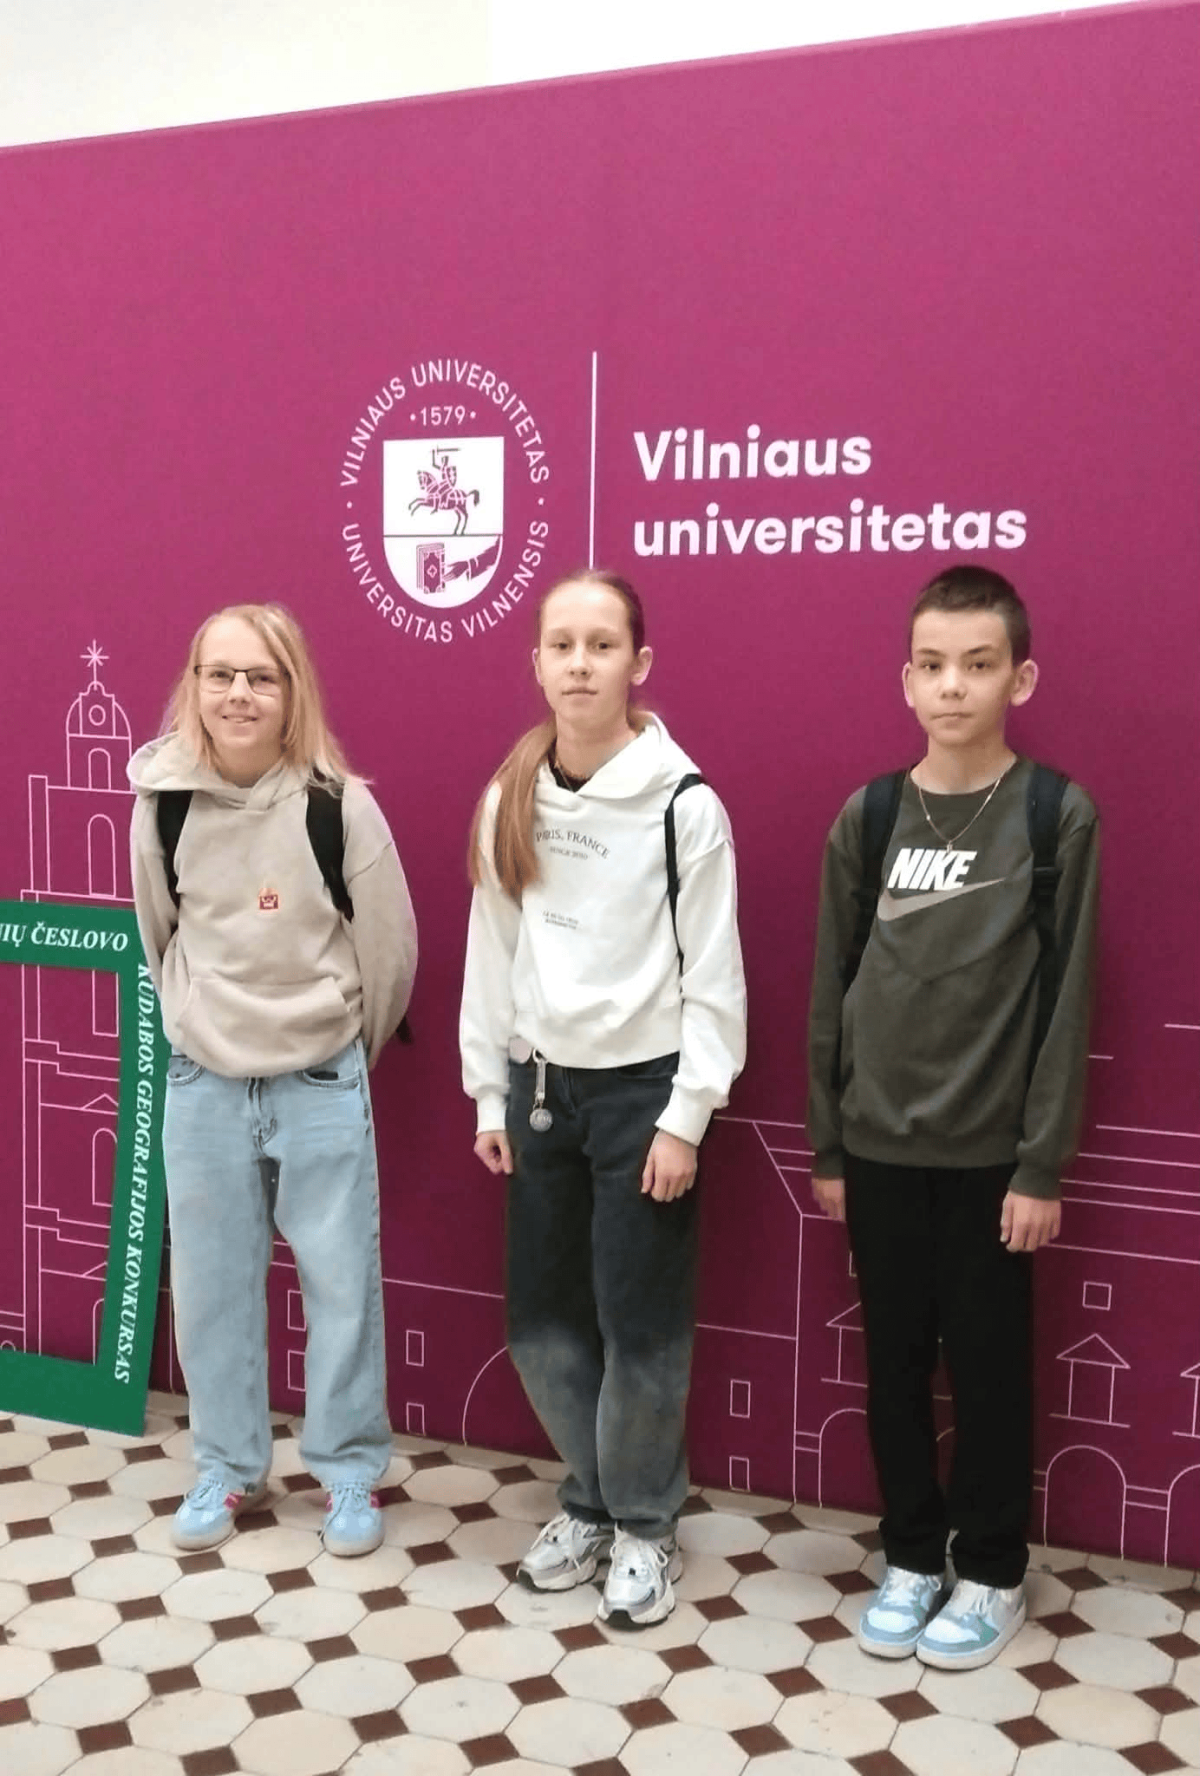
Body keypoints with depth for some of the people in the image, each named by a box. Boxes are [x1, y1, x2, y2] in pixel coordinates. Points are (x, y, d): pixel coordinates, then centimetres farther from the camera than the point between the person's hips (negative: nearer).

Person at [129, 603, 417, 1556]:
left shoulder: (340, 805, -15)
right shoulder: (162, 800, -6)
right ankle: (230, 1466, 31)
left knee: (342, 1281, 6)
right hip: (202, 1084, 3)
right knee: (211, 1283, 12)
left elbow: (391, 952, -3)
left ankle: (351, 1470, 24)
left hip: (322, 1083, -2)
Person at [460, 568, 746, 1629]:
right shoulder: (509, 799, 3)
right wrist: (489, 1095, 8)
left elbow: (713, 977, -9)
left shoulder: (684, 805, -11)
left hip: (640, 1088, -5)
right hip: (540, 1085, 5)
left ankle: (645, 1524, 25)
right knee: (541, 1319, 12)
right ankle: (590, 1500, 34)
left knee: (640, 1322, 4)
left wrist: (686, 1116, -11)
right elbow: (490, 958, 8)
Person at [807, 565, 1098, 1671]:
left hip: (989, 1152, -2)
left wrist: (1043, 1164, -9)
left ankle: (991, 1571, 28)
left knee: (989, 1366, 9)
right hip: (879, 1146, 3)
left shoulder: (1058, 817, -7)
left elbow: (1065, 1001, -7)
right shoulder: (866, 817, 1)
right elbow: (831, 992, 5)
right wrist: (826, 1144, 6)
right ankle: (912, 1554, 31)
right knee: (895, 1363, 13)